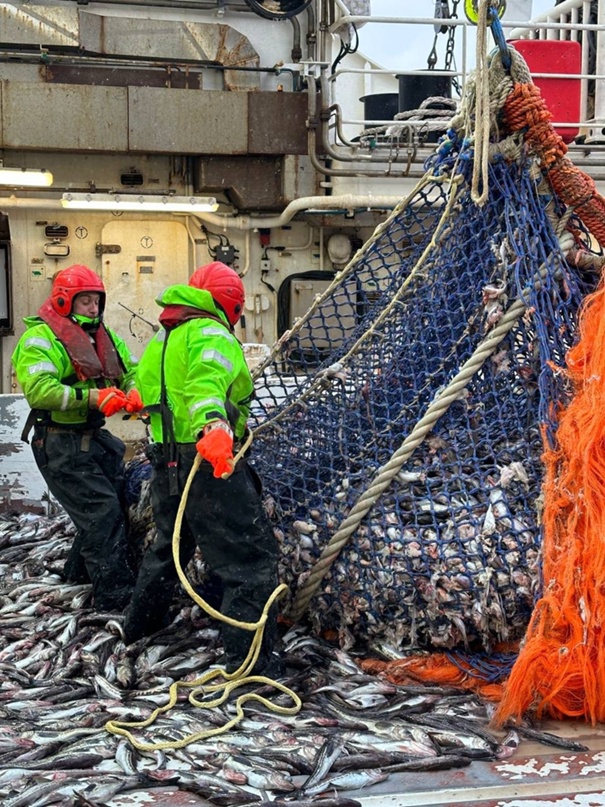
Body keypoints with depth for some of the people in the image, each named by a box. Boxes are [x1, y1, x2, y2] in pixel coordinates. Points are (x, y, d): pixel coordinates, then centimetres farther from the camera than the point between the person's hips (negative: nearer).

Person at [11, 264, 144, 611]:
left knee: (115, 503, 17)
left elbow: (132, 369, 11)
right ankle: (114, 592, -3)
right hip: (62, 445, -9)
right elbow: (39, 390, -25)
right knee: (102, 511, -10)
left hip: (96, 437, 9)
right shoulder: (40, 338, -12)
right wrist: (92, 397, -33)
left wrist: (135, 391, -14)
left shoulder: (103, 336, 14)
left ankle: (81, 569, 36)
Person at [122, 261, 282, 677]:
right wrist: (212, 425, -51)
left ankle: (141, 622, 48)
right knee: (252, 557, -5)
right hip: (212, 465, -9)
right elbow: (207, 378, -31)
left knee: (170, 544, 30)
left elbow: (143, 393, 27)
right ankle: (252, 661, -5)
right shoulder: (211, 335, -10)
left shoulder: (159, 342, 18)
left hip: (166, 464, 9)